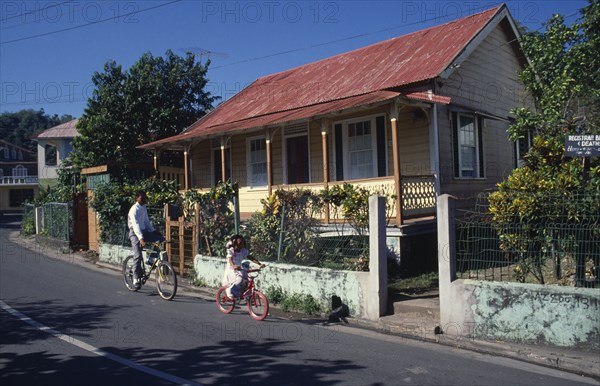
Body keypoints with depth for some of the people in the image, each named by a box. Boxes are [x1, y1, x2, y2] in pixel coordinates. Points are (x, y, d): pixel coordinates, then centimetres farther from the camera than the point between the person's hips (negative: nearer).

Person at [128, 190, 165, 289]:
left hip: (144, 231, 8)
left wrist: (154, 231, 6)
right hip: (135, 233, -8)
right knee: (138, 256, -15)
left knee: (161, 239, -9)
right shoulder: (134, 209, -17)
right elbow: (135, 225, -28)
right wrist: (141, 238, -40)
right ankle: (136, 279, -7)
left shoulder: (144, 208, 10)